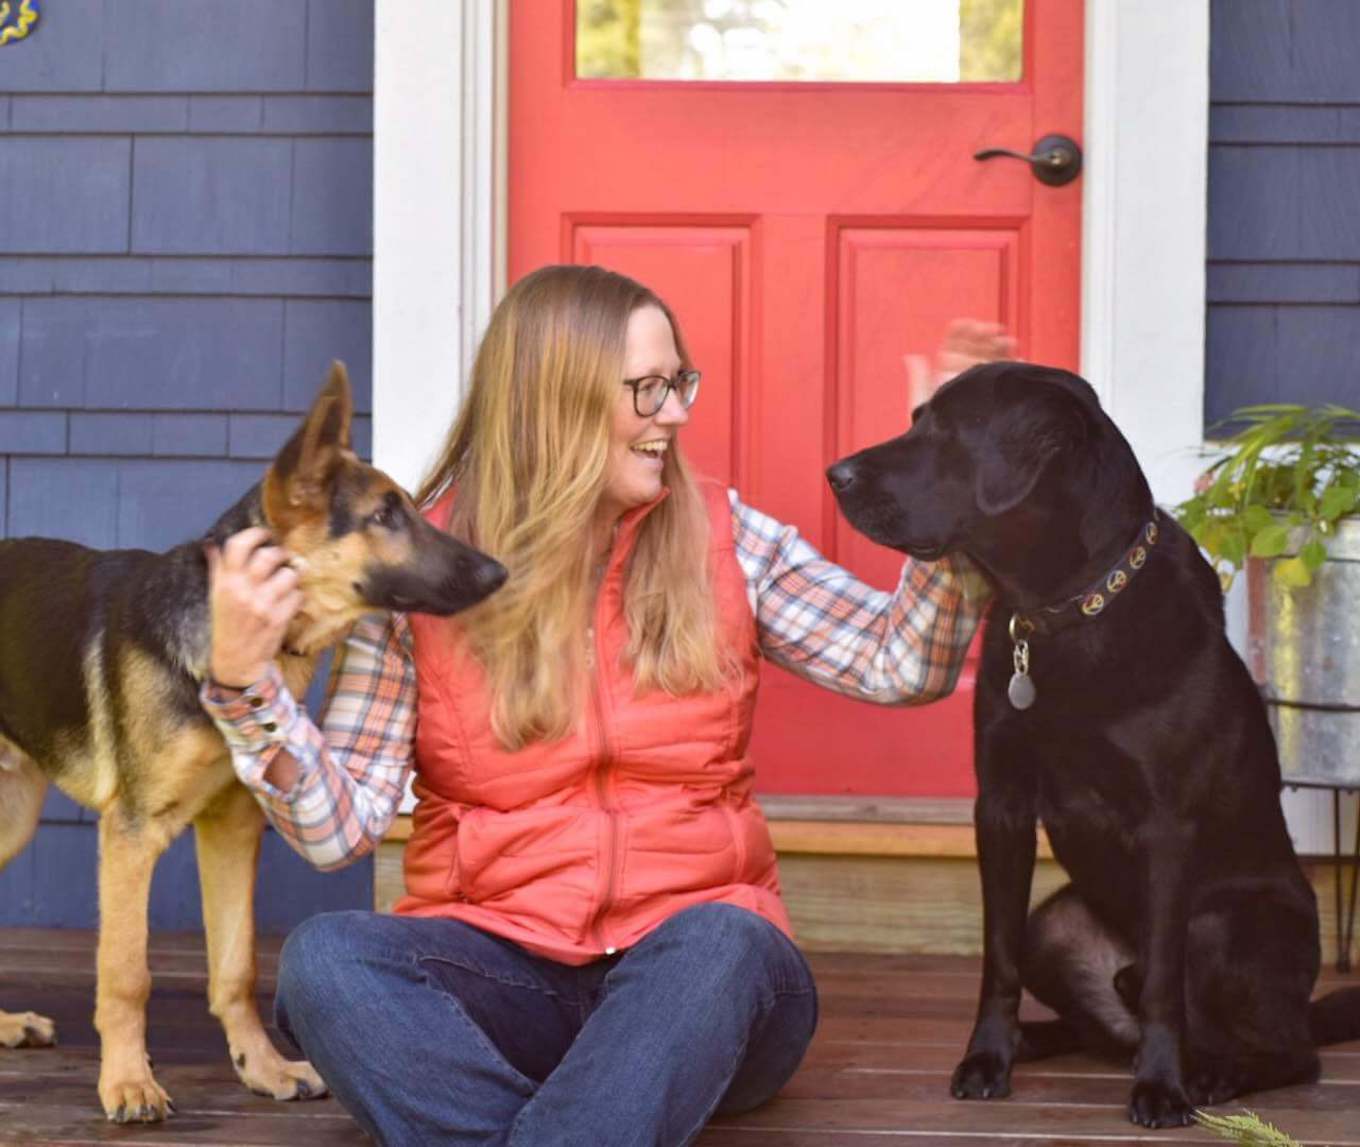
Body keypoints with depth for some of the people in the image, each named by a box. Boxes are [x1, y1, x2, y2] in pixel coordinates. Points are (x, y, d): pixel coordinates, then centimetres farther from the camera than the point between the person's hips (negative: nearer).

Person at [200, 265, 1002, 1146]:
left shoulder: (722, 537, 4)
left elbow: (904, 665, 1)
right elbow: (342, 828, -4)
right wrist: (247, 683, -21)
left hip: (697, 975, 0)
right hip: (502, 969, 0)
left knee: (722, 942, -35)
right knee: (323, 961, -30)